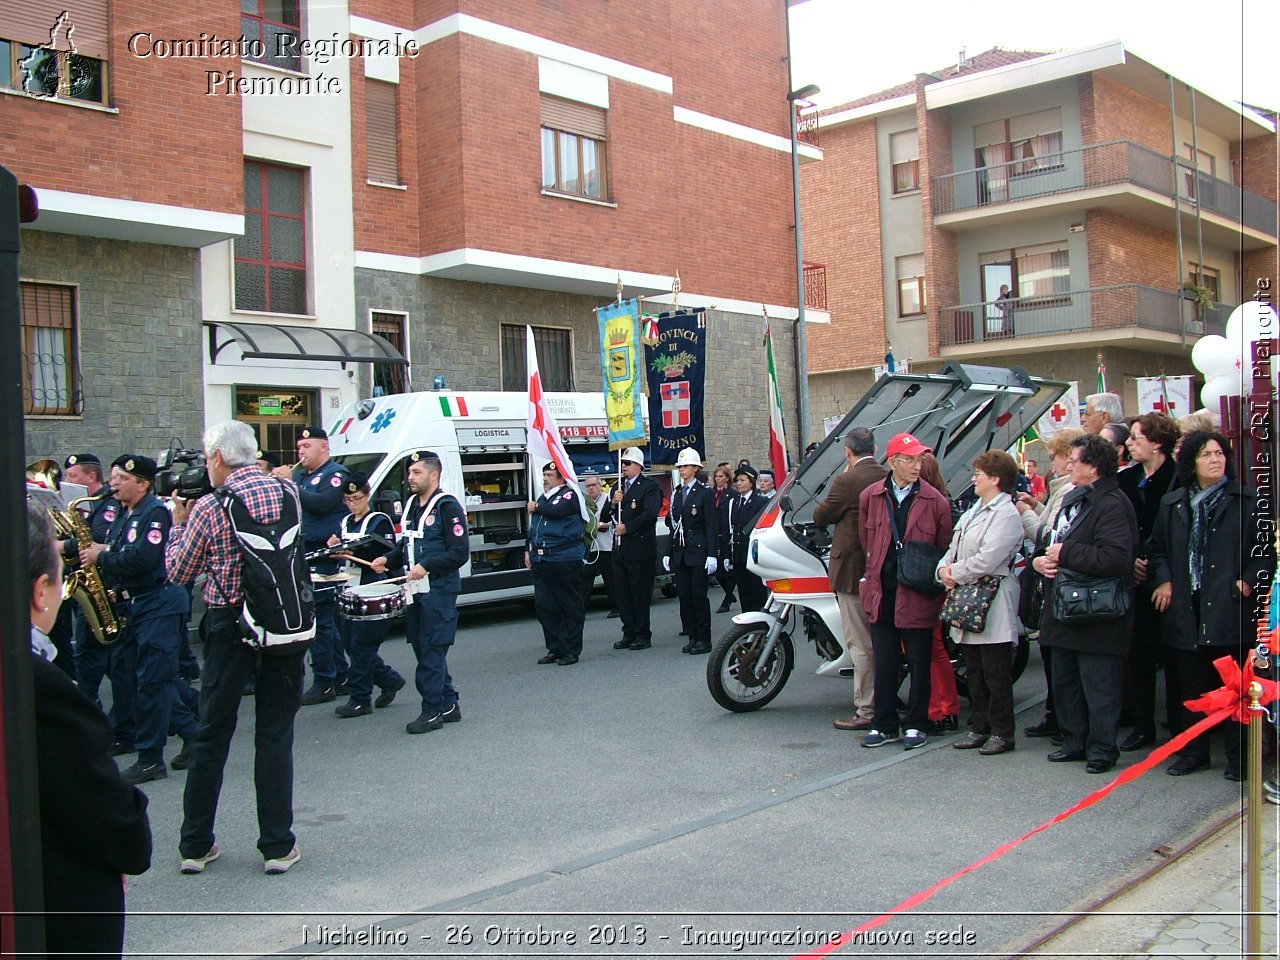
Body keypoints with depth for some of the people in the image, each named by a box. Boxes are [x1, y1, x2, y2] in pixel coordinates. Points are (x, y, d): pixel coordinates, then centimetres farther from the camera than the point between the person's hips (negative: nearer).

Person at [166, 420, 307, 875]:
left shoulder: (209, 508, -11)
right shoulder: (287, 491, -1)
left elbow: (176, 572, 0)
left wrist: (178, 522, 15)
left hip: (229, 625, -2)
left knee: (212, 735, 11)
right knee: (275, 735, 8)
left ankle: (196, 845, 21)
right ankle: (278, 846, 11)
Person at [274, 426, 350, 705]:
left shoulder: (336, 473, -5)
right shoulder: (298, 474, 18)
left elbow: (322, 504, -21)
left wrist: (290, 483, -19)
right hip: (302, 554, 8)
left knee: (320, 620, -6)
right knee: (328, 620, 13)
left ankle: (324, 684, 1)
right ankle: (340, 678, 22)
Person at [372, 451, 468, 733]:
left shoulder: (447, 506, -10)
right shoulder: (411, 506, 15)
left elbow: (460, 551, -15)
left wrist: (426, 567, -23)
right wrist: (389, 559, 6)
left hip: (439, 591, -8)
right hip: (415, 590, 9)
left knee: (431, 652, -6)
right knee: (424, 649, 12)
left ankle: (432, 712, 1)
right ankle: (448, 705, 22)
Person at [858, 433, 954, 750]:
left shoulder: (935, 501, -3)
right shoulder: (870, 497, 4)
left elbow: (944, 548, 2)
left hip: (918, 593, -2)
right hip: (881, 591, 2)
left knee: (919, 663, 6)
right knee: (884, 662, 9)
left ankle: (915, 725, 19)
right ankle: (884, 725, 20)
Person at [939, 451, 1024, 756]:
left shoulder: (1006, 515, -13)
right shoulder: (975, 510, 16)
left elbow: (987, 559, -22)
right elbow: (955, 547, 16)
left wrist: (956, 572, -10)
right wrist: (944, 568, -4)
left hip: (993, 607, -9)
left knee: (996, 674, -1)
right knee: (975, 673, 14)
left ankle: (1002, 733, 7)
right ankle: (979, 728, 22)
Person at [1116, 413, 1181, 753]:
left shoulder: (1178, 479, -8)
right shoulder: (1125, 480, 9)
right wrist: (1130, 561, -2)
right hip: (1135, 581, 5)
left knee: (1172, 656, 1)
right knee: (1138, 654, 9)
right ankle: (1142, 725, 18)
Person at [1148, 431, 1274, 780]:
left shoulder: (1246, 501, 2)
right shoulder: (1172, 503, 11)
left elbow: (1267, 549, 1)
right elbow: (1157, 548, 15)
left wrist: (1250, 579, -11)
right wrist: (1163, 580, 0)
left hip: (1229, 607, -3)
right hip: (1186, 609, 3)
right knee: (1191, 685, 10)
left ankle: (1238, 757, 13)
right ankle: (1193, 752, 21)